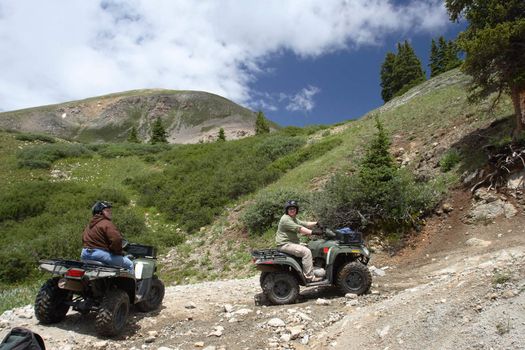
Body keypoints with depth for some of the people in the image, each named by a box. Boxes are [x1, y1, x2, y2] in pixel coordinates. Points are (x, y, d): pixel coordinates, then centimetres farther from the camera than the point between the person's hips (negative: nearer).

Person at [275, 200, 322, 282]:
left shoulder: (294, 219, 20)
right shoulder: (285, 219, -15)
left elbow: (305, 224, 15)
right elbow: (298, 228, -24)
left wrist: (316, 223, 3)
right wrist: (312, 232, -30)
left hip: (292, 243, 11)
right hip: (285, 244, -11)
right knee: (306, 251, -21)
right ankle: (309, 277, -19)